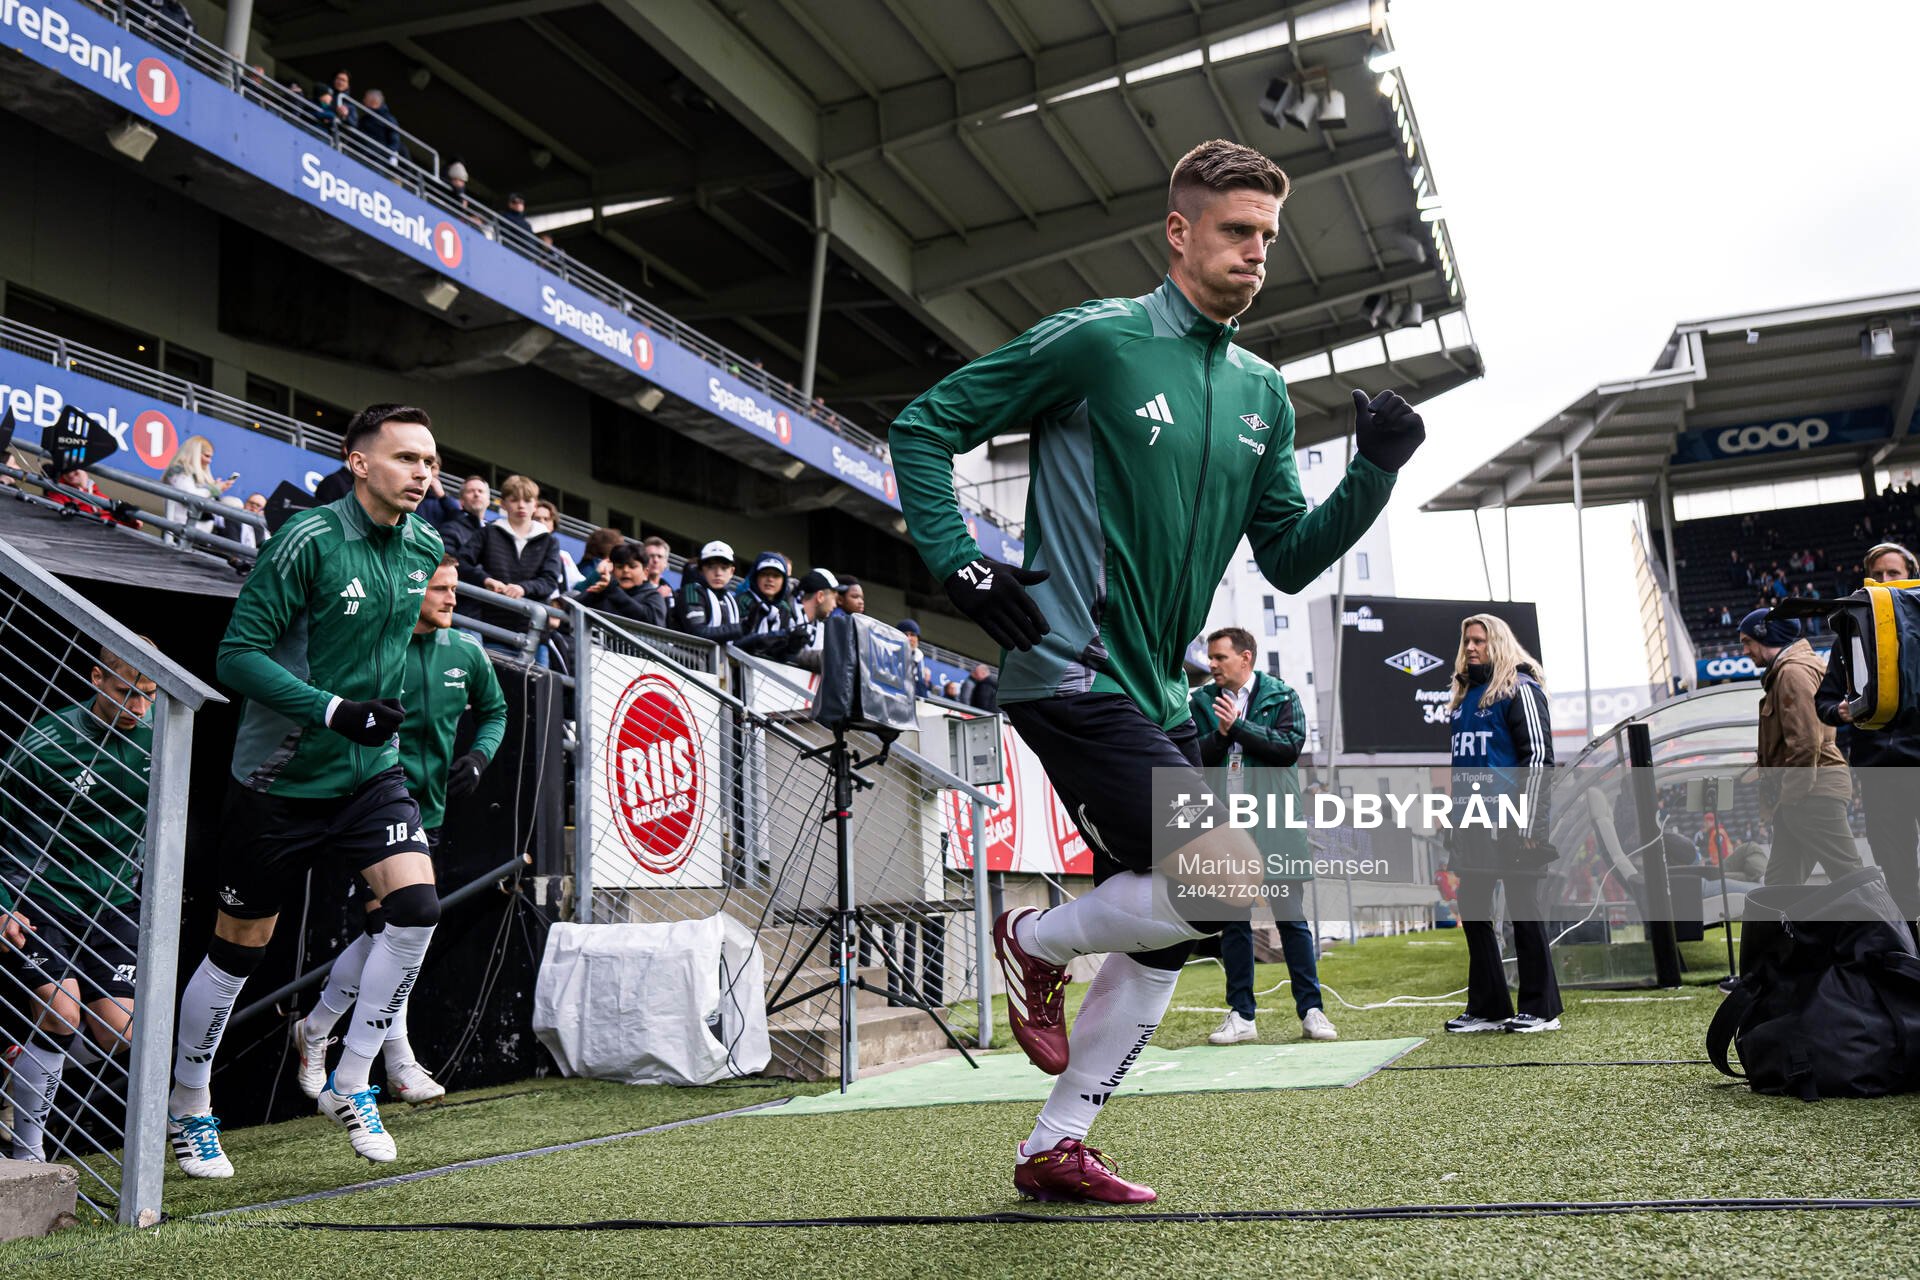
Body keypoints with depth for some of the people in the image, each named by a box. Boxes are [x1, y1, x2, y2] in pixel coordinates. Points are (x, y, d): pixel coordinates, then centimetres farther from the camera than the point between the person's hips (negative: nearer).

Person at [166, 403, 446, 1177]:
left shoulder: (426, 548, 2)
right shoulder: (308, 540, -17)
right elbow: (237, 656, -18)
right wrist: (334, 710, -26)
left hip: (371, 772, 5)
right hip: (279, 778, -4)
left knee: (417, 907, -15)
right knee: (238, 949, 8)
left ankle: (349, 1085, 5)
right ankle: (189, 1107, 31)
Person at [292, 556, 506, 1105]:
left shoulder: (466, 652, 5)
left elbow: (494, 709, 22)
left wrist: (479, 755, 3)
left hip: (427, 812, 6)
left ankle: (314, 1031, 28)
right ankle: (399, 1062, 6)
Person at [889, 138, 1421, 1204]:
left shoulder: (1263, 394, 13)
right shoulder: (1095, 339, -7)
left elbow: (1289, 560, 14)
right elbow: (923, 426, -3)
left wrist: (1374, 473, -1)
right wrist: (958, 566, -12)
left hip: (1157, 699, 8)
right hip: (1070, 676, -8)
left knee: (1166, 934, 10)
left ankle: (1054, 1149, 24)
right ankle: (1037, 942, 9)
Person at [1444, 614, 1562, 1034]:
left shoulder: (1519, 688, -5)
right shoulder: (1465, 696, 19)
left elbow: (1538, 755, -11)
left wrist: (1528, 823, -16)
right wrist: (1454, 814, 17)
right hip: (1473, 825, 8)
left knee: (1524, 912, -2)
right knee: (1473, 912, 8)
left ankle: (1540, 1009, 6)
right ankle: (1486, 1008, 15)